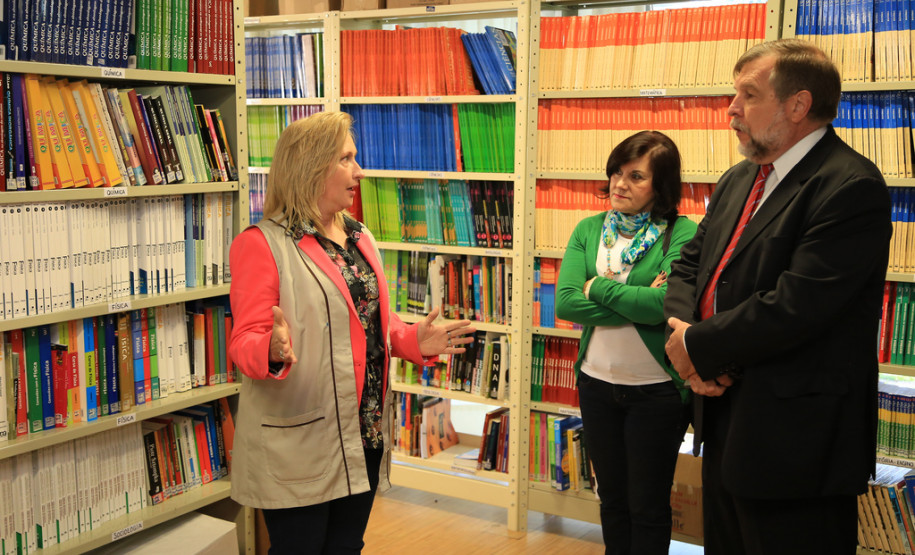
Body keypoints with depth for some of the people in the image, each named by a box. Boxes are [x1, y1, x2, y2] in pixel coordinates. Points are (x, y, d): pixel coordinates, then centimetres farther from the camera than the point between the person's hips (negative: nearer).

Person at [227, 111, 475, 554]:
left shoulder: (360, 238, 13)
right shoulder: (262, 244, -11)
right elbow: (245, 342, -15)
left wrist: (414, 340, 3)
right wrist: (274, 351, -36)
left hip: (365, 436, 7)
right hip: (299, 446, -7)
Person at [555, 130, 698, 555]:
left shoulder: (682, 235, -11)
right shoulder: (589, 230, 2)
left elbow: (662, 304, -26)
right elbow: (565, 303, -11)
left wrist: (597, 286, -13)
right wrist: (637, 303, -18)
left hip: (657, 389, -4)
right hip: (597, 382, 4)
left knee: (648, 507, 10)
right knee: (612, 499, 19)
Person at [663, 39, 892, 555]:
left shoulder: (850, 187, -18)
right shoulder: (738, 181, 12)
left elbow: (795, 307, -26)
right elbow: (689, 265, 15)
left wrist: (698, 347, -14)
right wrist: (685, 331, -6)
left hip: (794, 444, -9)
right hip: (725, 421, 9)